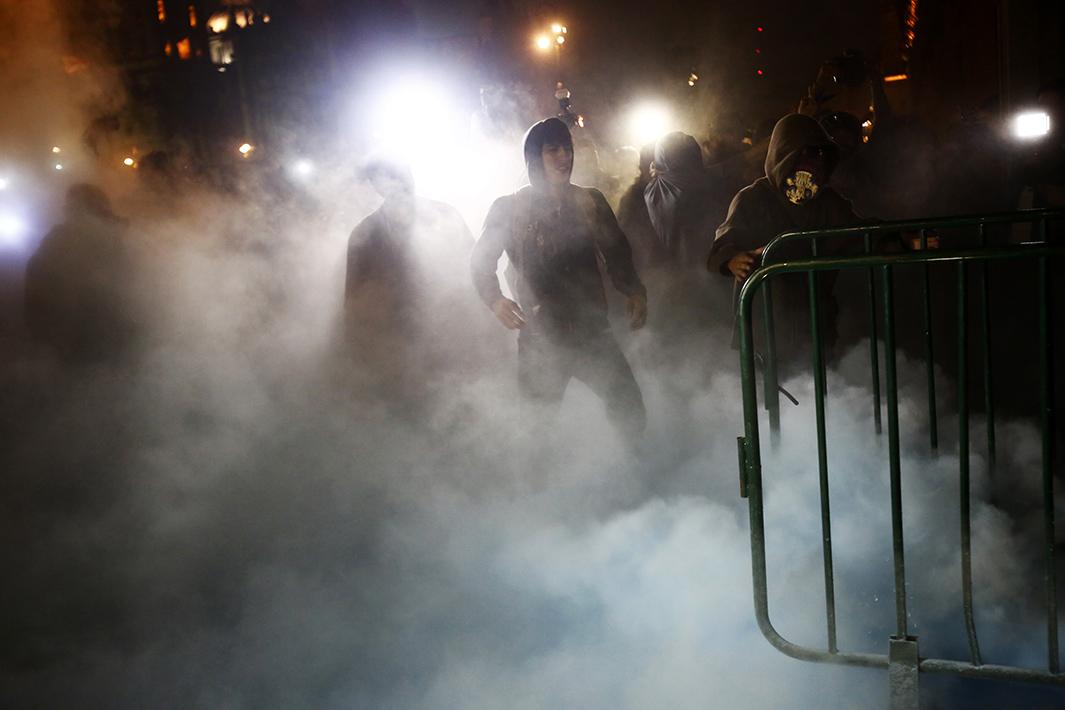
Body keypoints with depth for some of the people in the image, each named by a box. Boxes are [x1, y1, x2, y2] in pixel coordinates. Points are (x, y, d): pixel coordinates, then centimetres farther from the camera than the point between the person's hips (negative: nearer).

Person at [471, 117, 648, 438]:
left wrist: (634, 291, -6)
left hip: (593, 330, 2)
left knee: (631, 411, -7)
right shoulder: (509, 209, 2)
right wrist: (495, 299, -16)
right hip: (540, 339, -2)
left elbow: (617, 253, 12)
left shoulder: (590, 201, 10)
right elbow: (482, 263, 3)